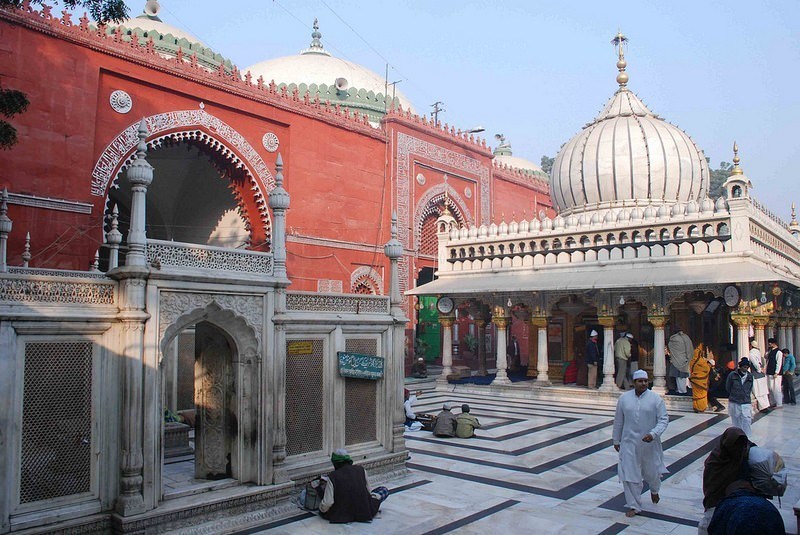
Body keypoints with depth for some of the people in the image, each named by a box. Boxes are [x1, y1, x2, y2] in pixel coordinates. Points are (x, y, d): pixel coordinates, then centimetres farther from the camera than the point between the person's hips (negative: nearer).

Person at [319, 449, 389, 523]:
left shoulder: (332, 477, -9)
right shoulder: (361, 470, -3)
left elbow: (327, 503, -14)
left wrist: (321, 510, 6)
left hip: (341, 516, -1)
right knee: (384, 489, 17)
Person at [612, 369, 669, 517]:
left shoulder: (655, 398, -7)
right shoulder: (624, 398, -1)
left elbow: (664, 419, -6)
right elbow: (618, 421, 8)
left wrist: (653, 434, -21)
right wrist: (616, 440, 12)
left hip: (650, 444, -1)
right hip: (629, 443, 1)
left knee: (652, 471, 17)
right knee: (629, 475, -1)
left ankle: (654, 490, 52)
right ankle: (634, 506, 14)